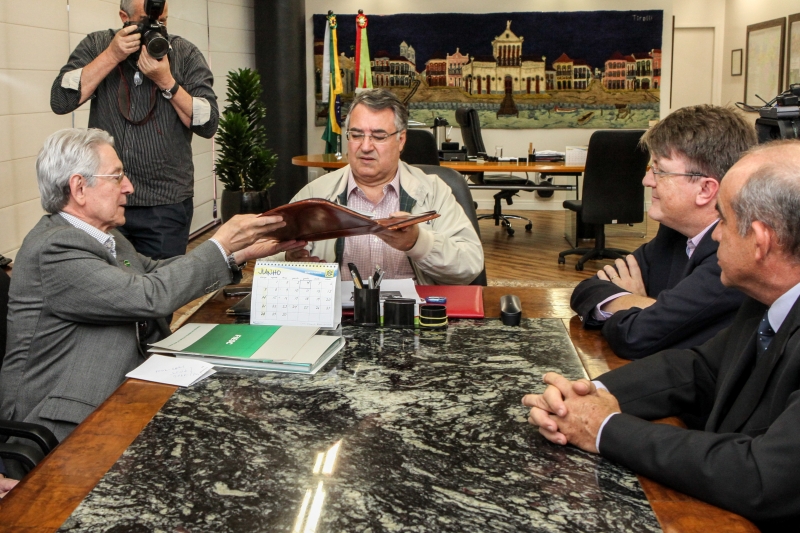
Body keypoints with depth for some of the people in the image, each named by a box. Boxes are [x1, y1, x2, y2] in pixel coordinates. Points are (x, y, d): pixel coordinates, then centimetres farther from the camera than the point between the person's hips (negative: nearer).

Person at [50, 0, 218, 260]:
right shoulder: (97, 45, 3)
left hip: (166, 204, -1)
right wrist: (112, 56, -13)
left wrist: (166, 81, -17)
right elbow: (61, 101, -9)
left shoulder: (186, 54, 0)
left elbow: (208, 124, -6)